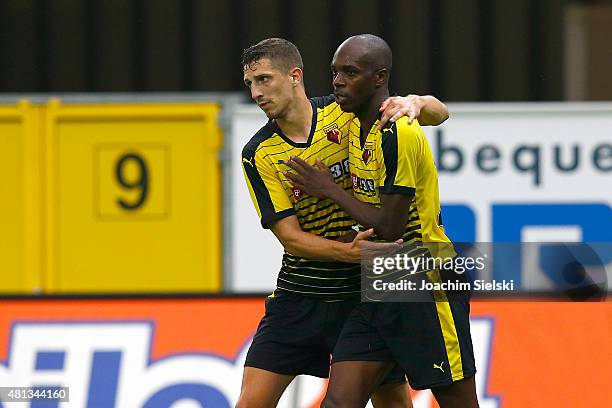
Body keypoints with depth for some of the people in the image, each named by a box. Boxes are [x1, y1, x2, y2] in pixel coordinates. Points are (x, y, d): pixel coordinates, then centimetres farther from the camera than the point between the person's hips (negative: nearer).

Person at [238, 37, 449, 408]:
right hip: (303, 291, 1)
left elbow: (439, 113, -2)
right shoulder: (259, 155, -5)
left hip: (369, 290, -1)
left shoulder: (348, 112, -7)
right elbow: (290, 236, -10)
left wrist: (415, 103, -26)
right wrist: (349, 251, -27)